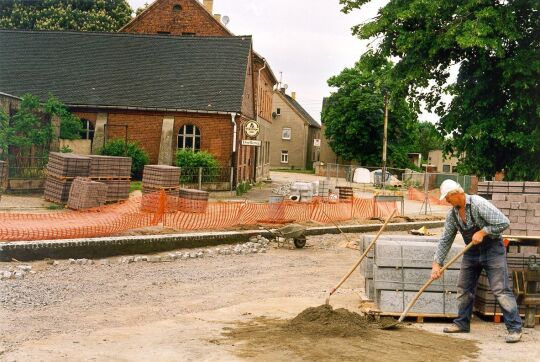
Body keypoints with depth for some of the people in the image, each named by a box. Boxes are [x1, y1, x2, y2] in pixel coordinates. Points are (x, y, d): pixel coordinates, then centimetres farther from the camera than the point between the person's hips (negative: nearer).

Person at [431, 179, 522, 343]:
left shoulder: (478, 204, -20)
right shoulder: (452, 215, 1)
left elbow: (503, 222, -21)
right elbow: (445, 240, 5)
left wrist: (483, 232, -21)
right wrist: (437, 263, 0)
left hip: (492, 250, -7)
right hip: (471, 251, 7)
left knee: (500, 290, -10)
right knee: (464, 288, 10)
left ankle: (514, 328, -4)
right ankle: (462, 323, 25)